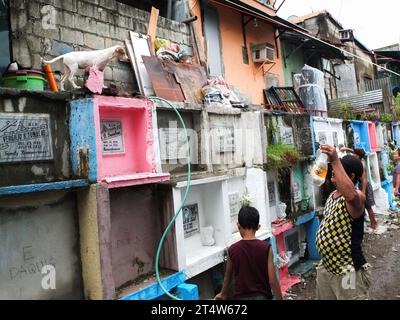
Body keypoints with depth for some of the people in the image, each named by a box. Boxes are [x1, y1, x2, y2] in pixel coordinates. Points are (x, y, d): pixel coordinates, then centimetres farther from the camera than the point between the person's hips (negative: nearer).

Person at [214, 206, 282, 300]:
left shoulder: (232, 250, -8)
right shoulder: (266, 248, -13)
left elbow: (228, 277, 8)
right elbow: (272, 281, -12)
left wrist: (223, 294, 26)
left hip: (241, 298, 1)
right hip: (262, 297, -1)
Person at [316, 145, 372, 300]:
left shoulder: (357, 196, -19)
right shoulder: (332, 195, 9)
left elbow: (351, 195, -46)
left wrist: (335, 161, -46)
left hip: (348, 273, -9)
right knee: (324, 297, 21)